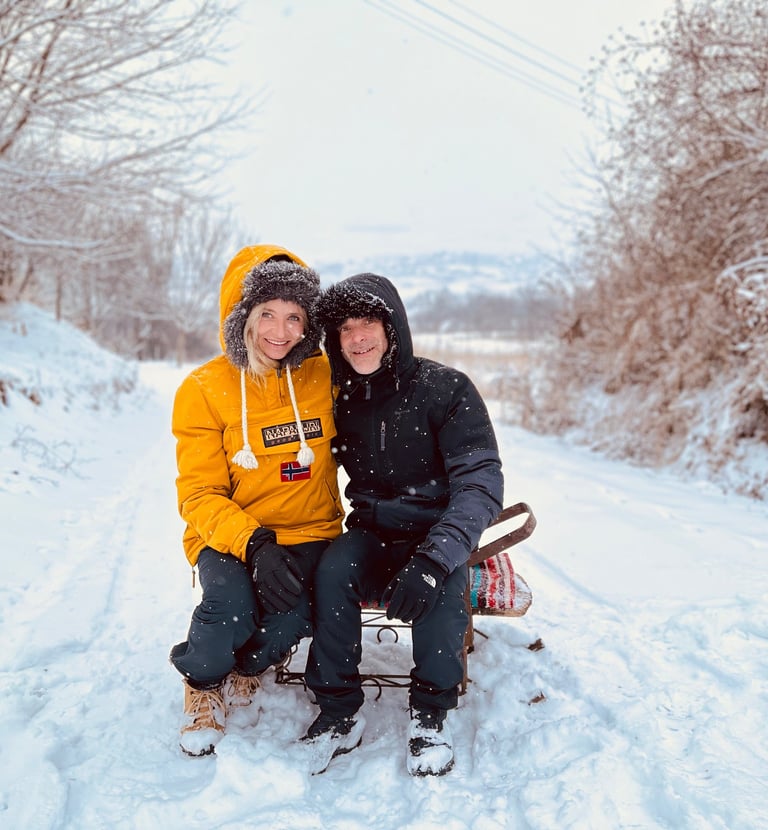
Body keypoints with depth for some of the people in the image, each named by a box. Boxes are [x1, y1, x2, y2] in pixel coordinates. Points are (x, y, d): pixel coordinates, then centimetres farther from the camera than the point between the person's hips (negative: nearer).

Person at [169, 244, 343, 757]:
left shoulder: (325, 376, -2)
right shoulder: (204, 389, -7)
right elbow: (199, 495, -9)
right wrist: (252, 543, -27)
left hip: (308, 532, 2)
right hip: (229, 536, -1)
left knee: (293, 617, -26)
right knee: (231, 604, -31)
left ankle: (245, 674, 13)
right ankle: (202, 684, 7)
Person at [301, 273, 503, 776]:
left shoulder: (445, 389, -12)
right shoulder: (340, 399, 1)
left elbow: (481, 484, -19)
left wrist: (433, 558, -35)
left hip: (437, 533, -2)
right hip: (373, 535, 3)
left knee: (440, 578, -34)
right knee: (333, 570, -29)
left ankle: (432, 712, -11)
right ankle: (340, 712, -13)